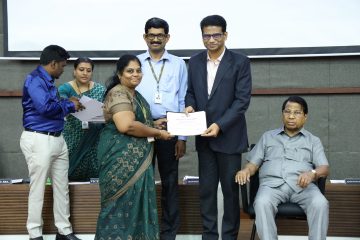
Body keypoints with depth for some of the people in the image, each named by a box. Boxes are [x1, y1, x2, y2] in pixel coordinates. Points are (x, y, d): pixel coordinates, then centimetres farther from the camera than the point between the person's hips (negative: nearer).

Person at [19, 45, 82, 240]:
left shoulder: (48, 80, 15)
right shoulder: (34, 79, -13)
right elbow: (44, 107, -25)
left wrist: (67, 103, 3)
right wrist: (69, 106, -11)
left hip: (57, 139, 9)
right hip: (38, 140, -9)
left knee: (62, 187, 11)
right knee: (38, 188, 0)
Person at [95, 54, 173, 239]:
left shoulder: (135, 95, 17)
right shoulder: (118, 93, -13)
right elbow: (126, 125, -26)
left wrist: (155, 124, 10)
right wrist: (158, 133, -16)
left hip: (135, 158, 9)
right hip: (121, 158, -9)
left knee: (135, 201, 12)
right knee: (123, 201, -3)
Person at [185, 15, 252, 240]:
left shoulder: (240, 62, -7)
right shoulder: (195, 62, 8)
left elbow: (242, 100, -12)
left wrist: (220, 125, -21)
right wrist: (190, 105, -9)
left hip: (228, 135, -4)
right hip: (203, 137, 4)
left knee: (230, 189, 5)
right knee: (206, 189, 8)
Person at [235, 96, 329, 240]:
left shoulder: (313, 141, 22)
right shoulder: (268, 137, 25)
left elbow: (324, 168, 8)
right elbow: (254, 163, 19)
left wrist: (312, 173, -16)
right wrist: (246, 170, -6)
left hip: (302, 185, 0)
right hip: (272, 183, 0)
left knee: (320, 204, -32)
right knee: (262, 203, -34)